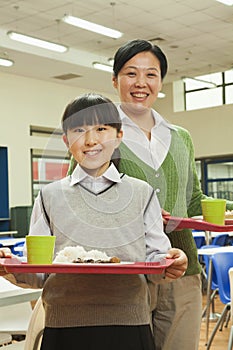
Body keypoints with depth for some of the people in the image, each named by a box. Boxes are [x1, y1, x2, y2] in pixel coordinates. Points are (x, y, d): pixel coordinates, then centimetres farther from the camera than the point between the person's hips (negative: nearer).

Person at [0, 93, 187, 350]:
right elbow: (39, 274, 4)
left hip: (129, 327, 0)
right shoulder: (50, 196, 6)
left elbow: (154, 265, 5)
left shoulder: (143, 194, 6)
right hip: (63, 328, 1)